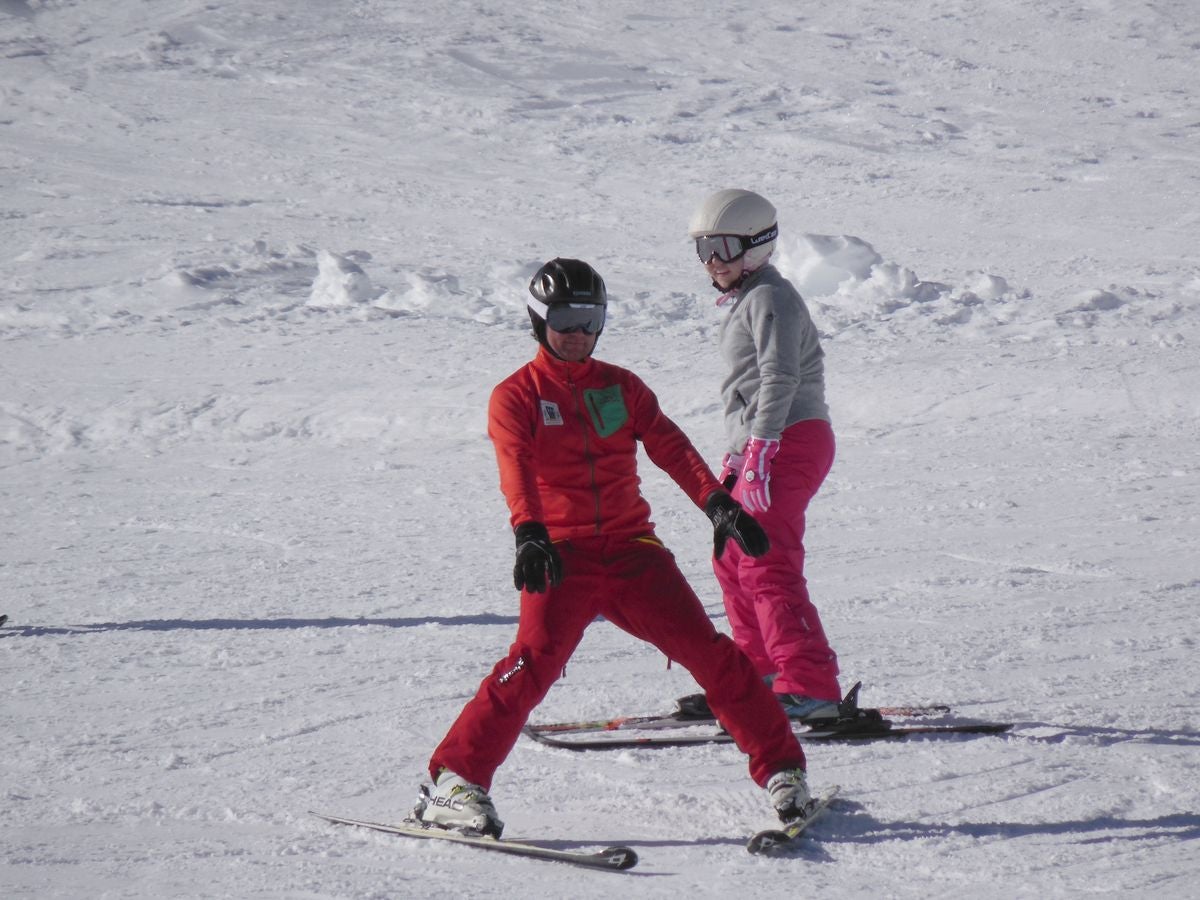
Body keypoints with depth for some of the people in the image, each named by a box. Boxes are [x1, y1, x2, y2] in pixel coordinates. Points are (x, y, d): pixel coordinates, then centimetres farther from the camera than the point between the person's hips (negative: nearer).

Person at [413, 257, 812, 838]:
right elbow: (515, 468, -13)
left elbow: (670, 448, 1)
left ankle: (781, 768, 7)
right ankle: (453, 783, -16)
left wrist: (715, 501, -16)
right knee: (535, 659, -23)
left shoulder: (622, 387, 14)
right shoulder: (516, 396, 4)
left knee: (708, 651, -5)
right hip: (561, 556, -3)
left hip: (632, 548, 3)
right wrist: (529, 532, -33)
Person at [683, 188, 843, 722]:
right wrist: (735, 455, 27)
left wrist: (758, 454, -28)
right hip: (757, 446, 11)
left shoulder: (769, 298, -10)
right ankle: (761, 674, 27)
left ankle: (810, 688, -21)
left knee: (766, 564, -17)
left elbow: (780, 378, -21)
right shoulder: (742, 301, 22)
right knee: (731, 558, 17)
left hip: (789, 441, -11)